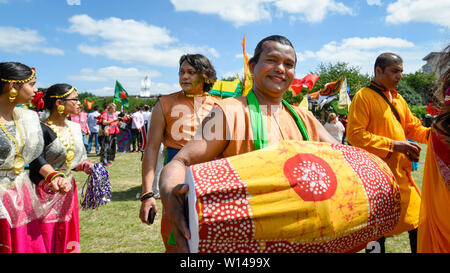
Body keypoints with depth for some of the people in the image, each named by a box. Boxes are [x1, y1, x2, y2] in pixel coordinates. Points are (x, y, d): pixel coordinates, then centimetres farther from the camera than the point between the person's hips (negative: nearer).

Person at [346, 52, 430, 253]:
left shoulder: (398, 98, 15)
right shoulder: (363, 96, -10)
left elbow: (412, 126, 21)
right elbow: (354, 135, -18)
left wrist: (431, 133, 0)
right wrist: (393, 145, -20)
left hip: (401, 172, 8)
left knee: (416, 219, 14)